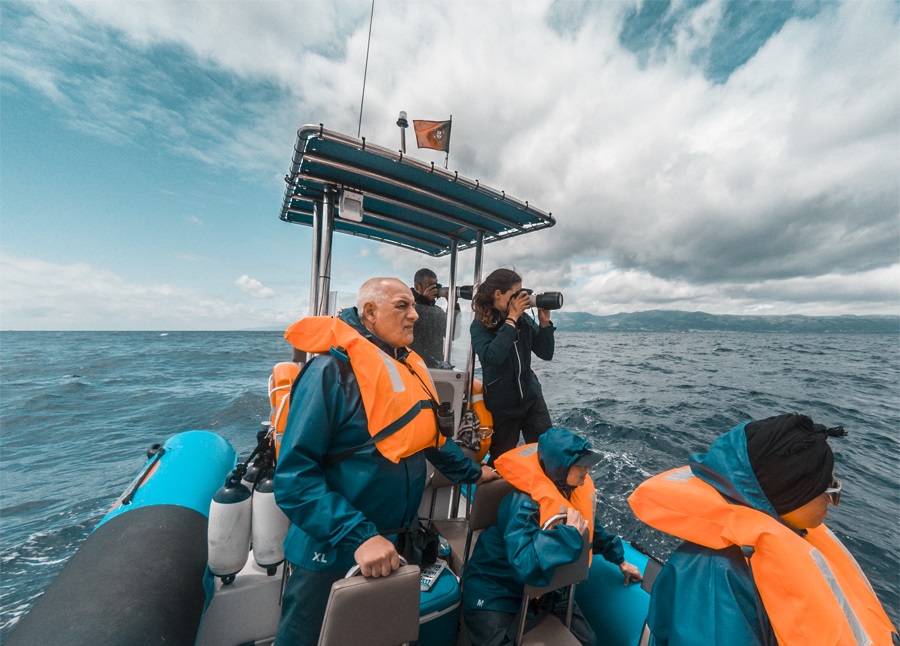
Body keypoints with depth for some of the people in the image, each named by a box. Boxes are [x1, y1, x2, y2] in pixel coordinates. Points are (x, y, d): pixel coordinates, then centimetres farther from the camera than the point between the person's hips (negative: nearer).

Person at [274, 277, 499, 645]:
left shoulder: (410, 367, 1)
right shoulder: (332, 369, -22)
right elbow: (295, 475, -24)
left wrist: (471, 472, 16)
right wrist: (358, 536, -30)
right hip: (334, 552, -6)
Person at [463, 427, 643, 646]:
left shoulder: (578, 487, -9)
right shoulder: (525, 503, -35)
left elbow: (593, 529, 12)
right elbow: (524, 564, -45)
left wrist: (619, 560, 21)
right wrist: (570, 534, -39)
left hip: (545, 586, 7)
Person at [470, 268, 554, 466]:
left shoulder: (524, 319, 0)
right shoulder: (480, 325, -11)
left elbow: (546, 354, 2)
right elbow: (492, 356, -30)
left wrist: (544, 321, -10)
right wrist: (511, 319, -25)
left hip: (532, 398, 4)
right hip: (502, 405, -3)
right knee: (501, 460, 13)